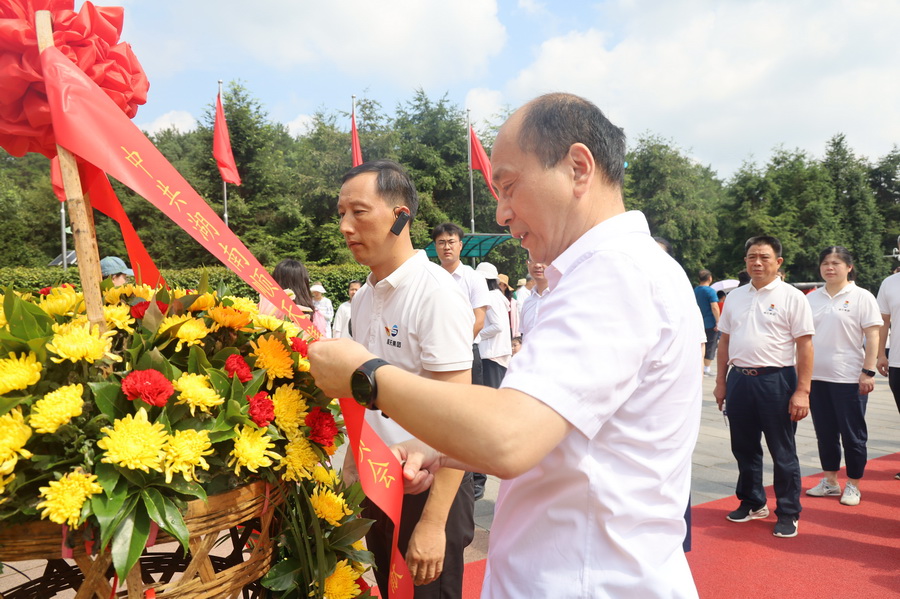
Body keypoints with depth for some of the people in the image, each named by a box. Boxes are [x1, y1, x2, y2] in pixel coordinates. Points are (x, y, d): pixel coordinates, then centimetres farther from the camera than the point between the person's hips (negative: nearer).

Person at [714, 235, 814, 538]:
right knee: (744, 448, 15)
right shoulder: (735, 297, 9)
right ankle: (752, 503, 33)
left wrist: (802, 391, -14)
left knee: (782, 452, 6)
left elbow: (804, 346, -9)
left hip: (776, 380, -5)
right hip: (739, 379, 5)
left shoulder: (792, 297, -6)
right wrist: (721, 382, 11)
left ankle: (788, 513, 21)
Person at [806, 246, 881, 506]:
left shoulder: (862, 297, -4)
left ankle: (853, 485, 18)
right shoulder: (812, 298, 9)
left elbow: (872, 337, -7)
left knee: (852, 434, 5)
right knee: (825, 433, 13)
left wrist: (868, 372, -13)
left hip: (849, 379, -5)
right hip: (816, 377, 5)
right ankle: (830, 481, 25)